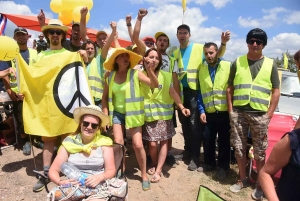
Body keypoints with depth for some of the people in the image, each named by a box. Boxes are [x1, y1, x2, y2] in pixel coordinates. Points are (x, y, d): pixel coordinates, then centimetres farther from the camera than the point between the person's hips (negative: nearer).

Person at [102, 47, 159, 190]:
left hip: (133, 114, -2)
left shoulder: (135, 73, -9)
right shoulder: (110, 76, -1)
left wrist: (149, 69, -30)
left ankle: (144, 175, 17)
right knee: (118, 144, -1)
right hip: (117, 113, 2)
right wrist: (105, 115, 2)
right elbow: (105, 96, 7)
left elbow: (155, 85, -17)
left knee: (138, 145, -4)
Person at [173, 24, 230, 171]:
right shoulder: (175, 53, 13)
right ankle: (188, 150, 29)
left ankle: (195, 156, 7)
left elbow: (217, 55, -3)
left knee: (194, 123, -4)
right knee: (184, 123, 13)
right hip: (180, 91, 5)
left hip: (194, 91, -5)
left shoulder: (199, 48, -1)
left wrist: (223, 43, -22)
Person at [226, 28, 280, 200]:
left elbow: (276, 92, 4)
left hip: (260, 113, -1)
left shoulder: (271, 64, 6)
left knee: (260, 152, 8)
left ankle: (260, 184, 24)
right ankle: (243, 179, 27)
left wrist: (269, 115, -4)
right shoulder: (238, 62, 8)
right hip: (238, 112, 1)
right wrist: (230, 109, 0)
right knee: (239, 148, 10)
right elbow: (230, 88, 8)